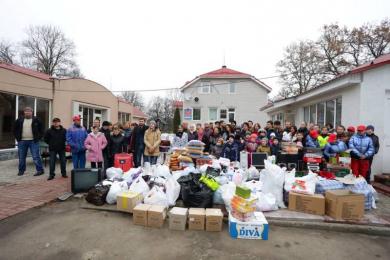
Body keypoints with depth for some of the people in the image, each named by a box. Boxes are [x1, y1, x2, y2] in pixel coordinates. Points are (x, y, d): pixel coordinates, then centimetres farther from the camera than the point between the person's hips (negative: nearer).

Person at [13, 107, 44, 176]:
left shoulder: (36, 120, 1)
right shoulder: (19, 120, 7)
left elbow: (41, 130, 5)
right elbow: (15, 130, 16)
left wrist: (38, 138, -2)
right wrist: (17, 138, 5)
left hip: (33, 141, -3)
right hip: (22, 141, 3)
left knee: (36, 157, -5)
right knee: (21, 157, 12)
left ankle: (40, 170, 1)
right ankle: (21, 170, 26)